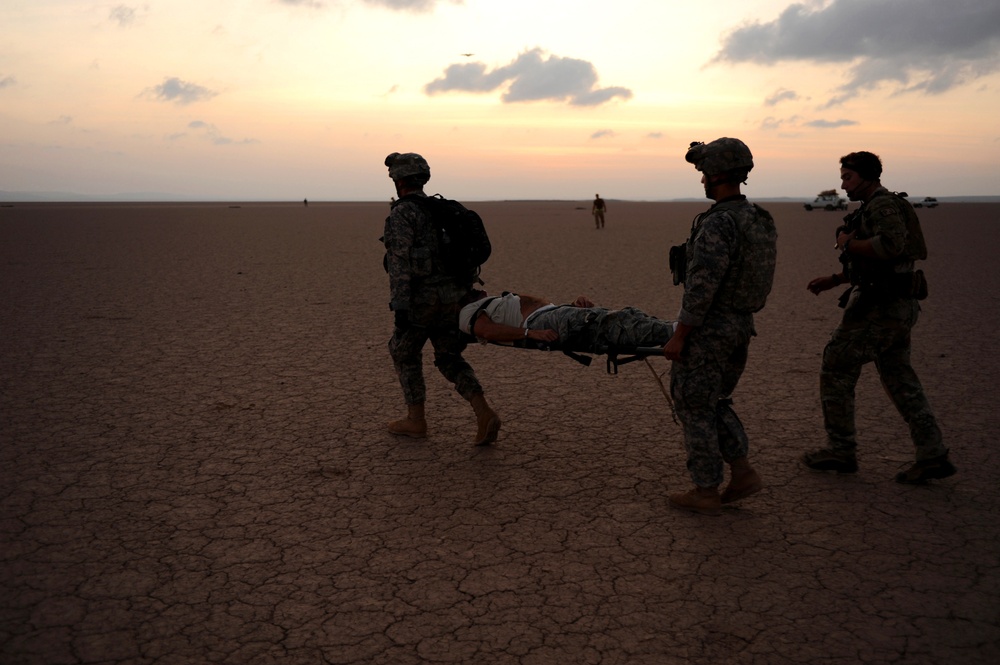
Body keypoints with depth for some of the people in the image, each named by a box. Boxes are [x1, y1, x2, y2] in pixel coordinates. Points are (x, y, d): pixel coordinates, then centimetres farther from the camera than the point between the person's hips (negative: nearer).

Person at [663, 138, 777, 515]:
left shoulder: (718, 224, -22)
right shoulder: (760, 221, 8)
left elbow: (702, 287, -24)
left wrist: (678, 337, -18)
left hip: (706, 329, -9)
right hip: (741, 327, 9)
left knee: (694, 407, 4)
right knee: (715, 403, 22)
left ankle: (706, 493, 13)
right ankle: (743, 474, 18)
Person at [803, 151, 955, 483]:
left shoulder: (883, 204, -11)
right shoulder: (875, 209, 21)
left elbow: (891, 246, -30)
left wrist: (848, 244, -16)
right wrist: (833, 280, 22)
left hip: (879, 307, -10)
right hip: (896, 306, 10)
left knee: (836, 371, -1)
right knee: (899, 379, 10)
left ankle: (840, 451, 6)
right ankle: (932, 456, 9)